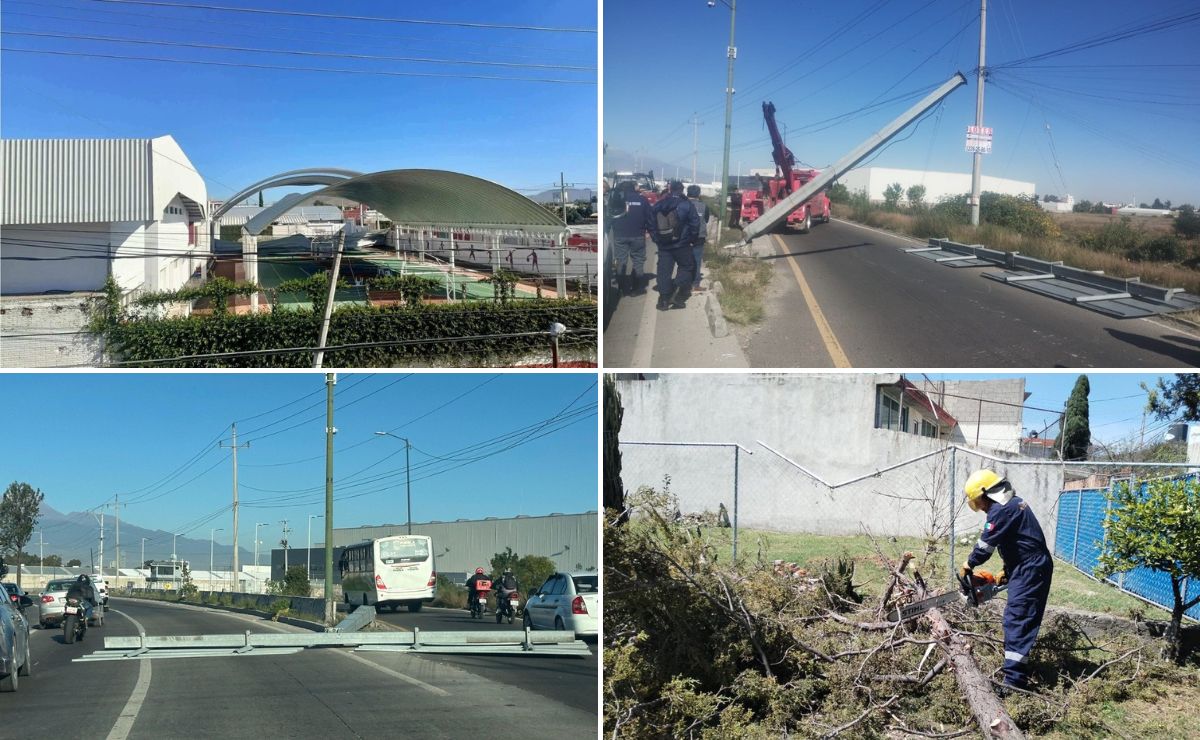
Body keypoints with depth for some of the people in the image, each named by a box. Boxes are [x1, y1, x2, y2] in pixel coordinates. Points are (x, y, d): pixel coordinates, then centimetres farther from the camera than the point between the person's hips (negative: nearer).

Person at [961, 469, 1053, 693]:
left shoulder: (1002, 509, -17)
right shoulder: (1012, 503, 15)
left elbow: (986, 543, -14)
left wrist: (968, 565, 0)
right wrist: (1006, 570, 17)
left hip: (1029, 571, -11)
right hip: (1027, 568, 11)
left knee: (1018, 621, -14)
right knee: (1015, 619, 15)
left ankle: (1014, 679, -20)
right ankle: (1015, 669, 22)